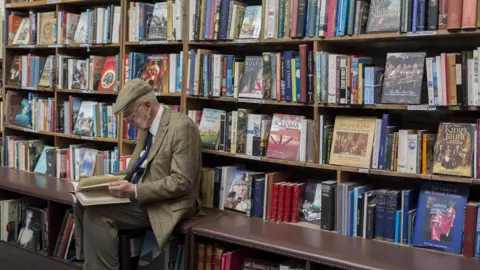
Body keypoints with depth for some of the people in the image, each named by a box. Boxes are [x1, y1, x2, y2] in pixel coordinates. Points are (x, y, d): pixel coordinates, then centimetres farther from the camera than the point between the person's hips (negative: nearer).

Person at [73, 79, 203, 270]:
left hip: (167, 204, -9)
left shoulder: (181, 127, -19)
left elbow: (181, 183, -23)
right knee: (83, 204, -1)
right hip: (141, 196, 9)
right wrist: (114, 180, 1)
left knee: (97, 214, -20)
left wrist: (134, 190, -27)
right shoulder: (146, 127, 10)